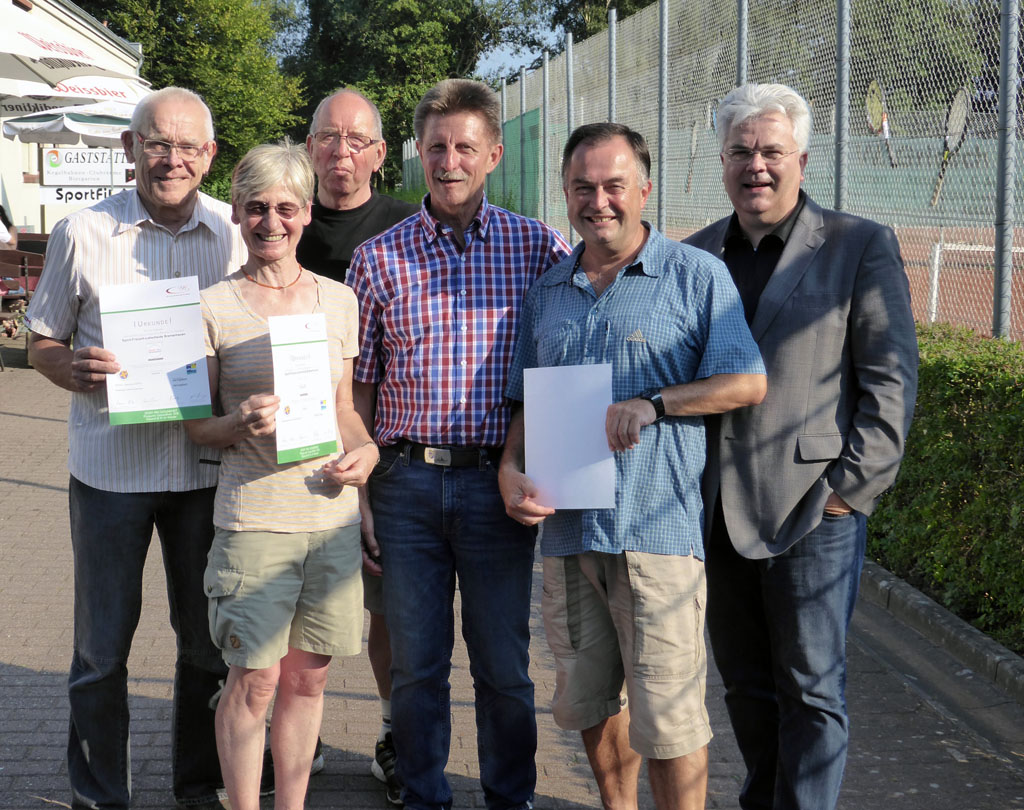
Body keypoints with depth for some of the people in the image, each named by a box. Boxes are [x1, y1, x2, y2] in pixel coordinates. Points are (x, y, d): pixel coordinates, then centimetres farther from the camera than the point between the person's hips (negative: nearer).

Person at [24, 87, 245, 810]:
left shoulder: (238, 235, 3)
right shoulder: (83, 235, 0)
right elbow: (41, 341, 7)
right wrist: (77, 368, -16)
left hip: (207, 467, 1)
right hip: (110, 467, -1)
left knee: (209, 641, 11)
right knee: (102, 643, 7)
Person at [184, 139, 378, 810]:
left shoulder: (339, 300, 9)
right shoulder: (214, 307, 0)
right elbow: (195, 423, 4)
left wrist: (365, 451, -4)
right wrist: (239, 423, -17)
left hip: (333, 512, 3)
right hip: (254, 514, -3)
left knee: (308, 676, 10)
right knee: (255, 679, -1)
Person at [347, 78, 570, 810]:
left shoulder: (540, 248, 1)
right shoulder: (379, 258, 5)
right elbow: (358, 387, 7)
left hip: (497, 482, -1)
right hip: (406, 482, 1)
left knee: (504, 665, 8)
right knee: (415, 663, 9)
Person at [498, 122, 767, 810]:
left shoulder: (695, 275, 0)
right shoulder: (547, 293, 15)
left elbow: (747, 382, -4)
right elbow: (526, 403, 19)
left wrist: (653, 403, -16)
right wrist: (511, 470, 0)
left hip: (657, 529, -5)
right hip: (567, 529, 5)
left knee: (669, 716, -3)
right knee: (589, 702, 16)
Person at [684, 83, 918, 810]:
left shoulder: (861, 246, -1)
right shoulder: (697, 254, 12)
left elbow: (891, 379, -5)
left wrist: (853, 485, -12)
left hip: (812, 509, -5)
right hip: (718, 511, 5)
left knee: (811, 690, 2)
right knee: (744, 683, 16)